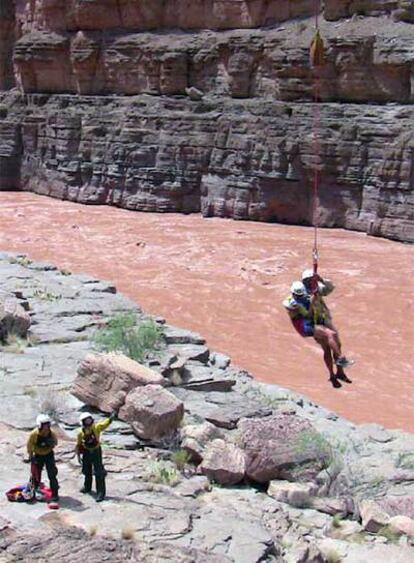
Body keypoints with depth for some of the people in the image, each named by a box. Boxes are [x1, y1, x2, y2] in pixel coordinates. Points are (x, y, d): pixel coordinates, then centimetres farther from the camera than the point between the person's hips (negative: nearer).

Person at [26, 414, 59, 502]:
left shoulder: (51, 433, -18)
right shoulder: (34, 434, -22)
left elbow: (55, 442, -2)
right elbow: (29, 445, -9)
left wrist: (52, 443, -26)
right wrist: (30, 456, -7)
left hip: (49, 455, 0)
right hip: (37, 456, 0)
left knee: (52, 475, -7)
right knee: (36, 474, 11)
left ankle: (55, 494, -3)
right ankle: (35, 491, 35)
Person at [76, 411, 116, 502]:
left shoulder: (96, 427, -16)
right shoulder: (81, 433, -9)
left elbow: (106, 423, -26)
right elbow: (78, 445, 3)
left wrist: (112, 417, -42)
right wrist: (78, 455, 4)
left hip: (96, 451, -3)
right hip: (86, 452, 3)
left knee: (98, 473, -7)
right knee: (87, 471, 19)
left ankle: (101, 493, -3)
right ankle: (87, 487, 44)